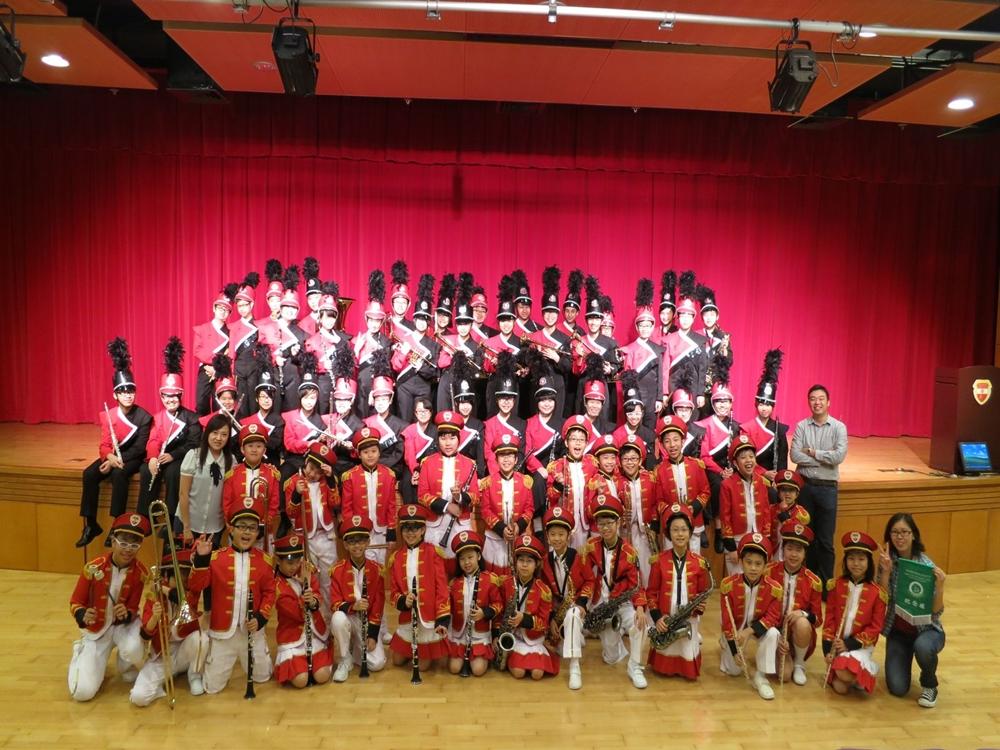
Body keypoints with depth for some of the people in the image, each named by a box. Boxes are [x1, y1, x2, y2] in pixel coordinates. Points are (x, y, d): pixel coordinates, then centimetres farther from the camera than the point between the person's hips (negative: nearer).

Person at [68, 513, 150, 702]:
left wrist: (126, 615, -32)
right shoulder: (93, 568, -18)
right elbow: (75, 603, -8)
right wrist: (82, 616, -30)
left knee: (132, 649, -37)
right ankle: (82, 654, 23)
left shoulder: (141, 573, -16)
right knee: (83, 692, -11)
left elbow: (134, 610, -9)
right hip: (96, 628, 0)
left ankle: (128, 670, 3)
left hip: (125, 624, 0)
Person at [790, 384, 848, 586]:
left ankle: (825, 582, 17)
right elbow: (795, 455, -11)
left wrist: (812, 452, -10)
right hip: (805, 485, 2)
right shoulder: (801, 426, 1)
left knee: (825, 540, 4)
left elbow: (839, 456, -17)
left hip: (827, 487, -1)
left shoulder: (839, 427, -2)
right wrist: (825, 458, -12)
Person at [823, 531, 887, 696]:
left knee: (845, 673, -29)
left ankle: (869, 669, 4)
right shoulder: (836, 586, 0)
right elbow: (829, 619, 1)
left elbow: (876, 627, -5)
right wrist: (828, 648, -8)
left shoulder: (877, 592, -6)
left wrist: (850, 644, -13)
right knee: (840, 688, -10)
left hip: (861, 645, -2)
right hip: (837, 643, 2)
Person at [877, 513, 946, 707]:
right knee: (897, 688, -10)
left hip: (926, 628, -2)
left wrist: (940, 585, -32)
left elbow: (936, 612, -16)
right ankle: (903, 661, 25)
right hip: (898, 631, 2)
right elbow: (882, 600, -14)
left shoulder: (927, 565, -15)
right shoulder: (887, 561, -8)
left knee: (923, 647, -38)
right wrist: (886, 571, -25)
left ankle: (929, 685, -4)